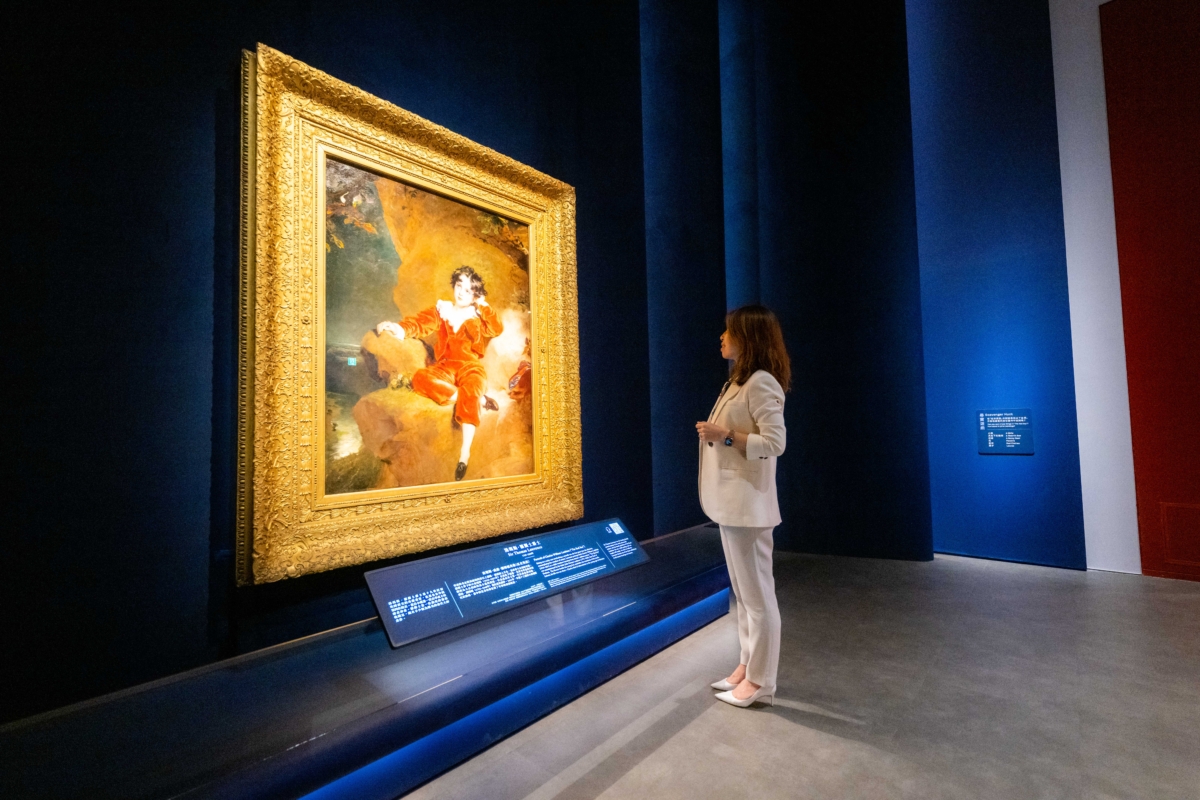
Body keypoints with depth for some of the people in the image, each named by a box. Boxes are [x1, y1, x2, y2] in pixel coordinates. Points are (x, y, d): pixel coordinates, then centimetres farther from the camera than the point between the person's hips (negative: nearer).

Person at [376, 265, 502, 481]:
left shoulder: (478, 315, 12)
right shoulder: (442, 309, 16)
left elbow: (497, 330, -6)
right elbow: (421, 322, 0)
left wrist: (484, 306, -4)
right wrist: (400, 327, -20)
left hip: (470, 367, -2)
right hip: (445, 367, 3)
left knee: (470, 391, -37)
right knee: (420, 378, -31)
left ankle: (465, 452, -38)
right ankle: (480, 400, -24)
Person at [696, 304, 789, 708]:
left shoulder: (761, 382, -15)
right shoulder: (740, 380, 16)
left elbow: (775, 442, -21)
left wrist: (725, 436, -20)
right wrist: (715, 433, 8)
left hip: (747, 503, -10)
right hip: (730, 500, 10)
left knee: (758, 592, 3)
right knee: (742, 591, 18)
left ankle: (760, 682, 18)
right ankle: (747, 666, 32)